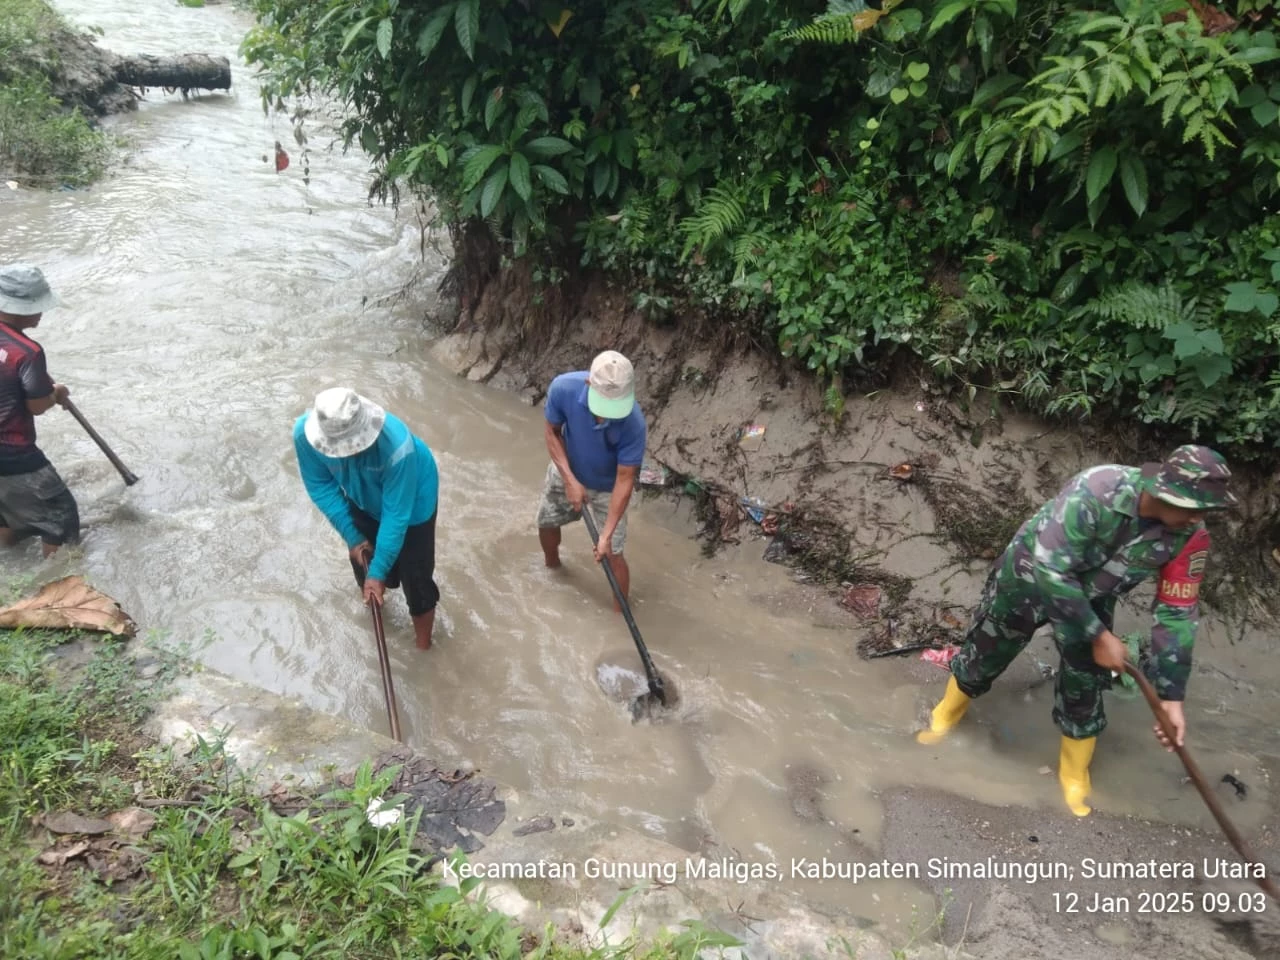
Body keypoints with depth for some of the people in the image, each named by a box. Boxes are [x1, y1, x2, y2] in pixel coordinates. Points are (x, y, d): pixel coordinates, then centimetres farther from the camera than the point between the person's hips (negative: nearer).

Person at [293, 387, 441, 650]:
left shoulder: (397, 447, -45)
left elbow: (396, 515, -34)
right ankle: (373, 600, 57)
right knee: (362, 559, 22)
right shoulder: (305, 433, -32)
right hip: (363, 499, 4)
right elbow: (320, 486, -14)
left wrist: (378, 571, -27)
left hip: (412, 502, -4)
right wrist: (351, 536, -16)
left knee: (415, 579, 4)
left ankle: (423, 648, 29)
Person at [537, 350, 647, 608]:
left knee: (612, 554, -3)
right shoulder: (563, 388, -35)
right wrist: (569, 479, -24)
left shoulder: (633, 424, -40)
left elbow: (624, 480, -30)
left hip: (607, 486, -3)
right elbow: (552, 432, -15)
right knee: (546, 523, 23)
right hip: (567, 471, 4)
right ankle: (552, 567, 56)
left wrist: (606, 534, -31)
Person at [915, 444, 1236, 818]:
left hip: (1092, 597, 4)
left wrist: (1171, 695, -15)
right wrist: (1099, 636, -30)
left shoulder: (1189, 537, -24)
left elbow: (1177, 612, -14)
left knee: (1085, 684, 7)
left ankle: (1075, 777, 32)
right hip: (1029, 576, -3)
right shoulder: (1095, 492, -41)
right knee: (985, 652, 13)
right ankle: (946, 715, 44)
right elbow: (1050, 571, -37)